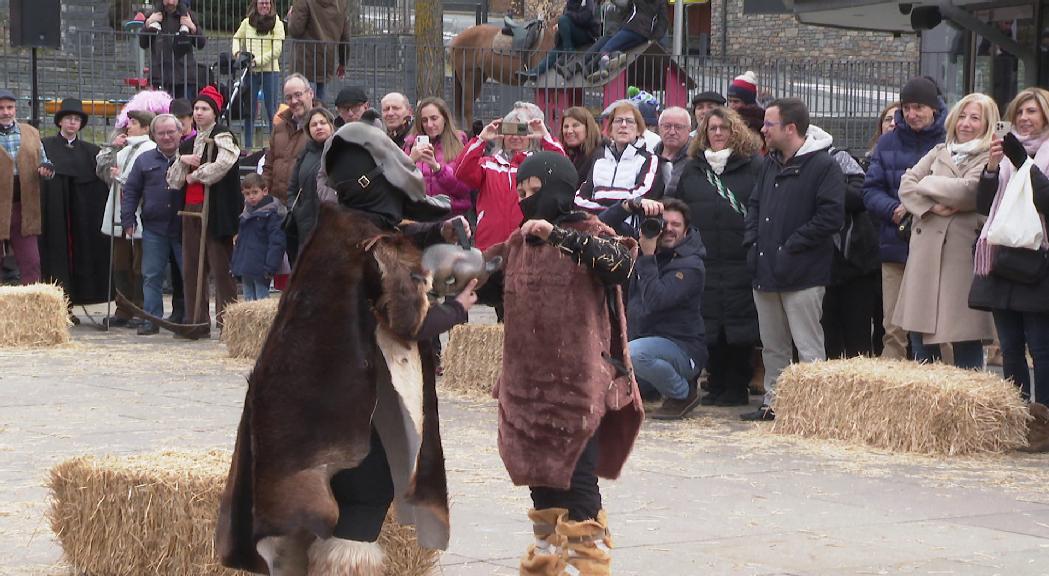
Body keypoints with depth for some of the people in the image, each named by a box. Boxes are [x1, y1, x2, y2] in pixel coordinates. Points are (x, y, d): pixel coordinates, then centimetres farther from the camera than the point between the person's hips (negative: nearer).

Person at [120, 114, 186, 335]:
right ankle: (152, 319, 7)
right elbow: (131, 191, 10)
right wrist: (128, 219, 3)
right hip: (154, 228, 2)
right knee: (152, 276, 2)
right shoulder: (145, 160, 9)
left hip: (184, 228, -2)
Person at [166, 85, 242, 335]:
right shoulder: (188, 144, 19)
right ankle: (197, 322, 10)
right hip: (191, 211, 7)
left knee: (220, 267, -7)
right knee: (191, 269, 6)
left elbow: (222, 165, -22)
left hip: (215, 210, -7)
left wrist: (195, 175, -7)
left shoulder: (222, 137, -3)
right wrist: (182, 160, -3)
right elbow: (173, 180, 16)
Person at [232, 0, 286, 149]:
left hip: (270, 70, -3)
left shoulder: (276, 23, 0)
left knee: (272, 110, 0)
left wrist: (258, 61, -14)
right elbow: (236, 38, 25)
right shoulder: (247, 23, 9)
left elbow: (277, 50, -7)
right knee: (249, 111, 4)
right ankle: (248, 146, 10)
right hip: (250, 71, 3)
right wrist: (237, 52, 4)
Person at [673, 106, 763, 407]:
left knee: (740, 324, -2)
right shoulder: (692, 169, 15)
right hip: (703, 260, 4)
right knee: (709, 326, 5)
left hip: (741, 261, -4)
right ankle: (715, 385, 13)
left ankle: (737, 387, 5)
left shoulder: (754, 165, 2)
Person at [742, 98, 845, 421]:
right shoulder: (772, 164, 16)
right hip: (766, 272, 8)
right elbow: (754, 204, 24)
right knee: (772, 346, 14)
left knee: (809, 346, -5)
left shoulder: (823, 166, -10)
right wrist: (752, 241, 7)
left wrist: (791, 246, -16)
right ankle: (773, 403, 22)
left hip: (802, 274, -8)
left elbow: (831, 216, -17)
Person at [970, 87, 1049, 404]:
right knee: (1010, 349, 8)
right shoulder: (1007, 152, 17)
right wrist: (991, 167, -6)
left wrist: (1023, 162, -20)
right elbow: (984, 205, 10)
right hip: (1001, 262, 5)